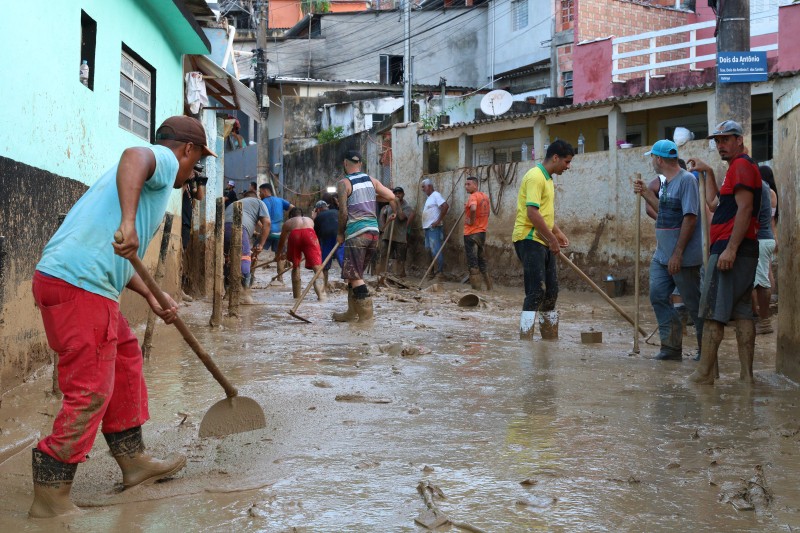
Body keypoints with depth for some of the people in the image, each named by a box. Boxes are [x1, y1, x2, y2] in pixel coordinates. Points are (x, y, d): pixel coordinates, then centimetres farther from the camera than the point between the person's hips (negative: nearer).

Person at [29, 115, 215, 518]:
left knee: (125, 359, 22)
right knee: (89, 394, -5)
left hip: (59, 277, 10)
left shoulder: (152, 173, 28)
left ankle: (133, 461, 33)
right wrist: (128, 223, -39)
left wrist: (151, 296, 26)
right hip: (79, 287, -10)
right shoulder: (164, 159, 1)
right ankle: (50, 499, 3)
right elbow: (134, 155, -27)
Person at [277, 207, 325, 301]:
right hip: (309, 233, 0)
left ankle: (296, 296, 22)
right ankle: (321, 295, -20)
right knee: (317, 266, -2)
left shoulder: (288, 223, 36)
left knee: (296, 266, 20)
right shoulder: (310, 220, 41)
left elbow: (282, 241, 45)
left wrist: (279, 254, 63)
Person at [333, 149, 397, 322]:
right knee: (356, 273, 15)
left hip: (356, 233, -7)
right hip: (373, 230, 7)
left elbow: (343, 212, -10)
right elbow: (391, 196, 7)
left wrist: (340, 234, 3)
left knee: (354, 275, -2)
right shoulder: (371, 180, 11)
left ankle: (366, 311, -8)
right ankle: (352, 312, 19)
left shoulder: (344, 183, -5)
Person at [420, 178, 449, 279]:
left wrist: (439, 221, -21)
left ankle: (440, 272, -9)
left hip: (434, 228, -10)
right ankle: (435, 271, 17)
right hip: (428, 228, 10)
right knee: (430, 250, 12)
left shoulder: (435, 195, -10)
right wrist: (424, 225, 13)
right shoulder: (429, 198, 20)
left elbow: (445, 206, -23)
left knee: (436, 250, -10)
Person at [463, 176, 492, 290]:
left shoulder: (473, 196, -15)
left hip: (471, 234, -9)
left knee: (472, 262, -4)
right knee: (481, 260, 17)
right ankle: (489, 287, 20)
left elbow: (473, 208, -35)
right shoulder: (485, 196, 11)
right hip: (482, 232, 9)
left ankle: (476, 288, -3)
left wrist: (471, 220, -20)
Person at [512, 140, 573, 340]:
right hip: (529, 240, -10)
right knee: (536, 292, -13)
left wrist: (558, 233, 18)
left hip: (543, 242, 10)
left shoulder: (547, 178, 18)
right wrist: (552, 239, -18)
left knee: (551, 292, 12)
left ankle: (550, 339, 21)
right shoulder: (536, 177, -14)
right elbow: (532, 213, -23)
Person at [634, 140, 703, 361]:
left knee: (694, 303, 2)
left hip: (683, 258, -9)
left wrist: (677, 253, -23)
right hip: (662, 255, 9)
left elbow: (690, 218, -21)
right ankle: (672, 347, 12)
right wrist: (645, 194, 13)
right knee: (658, 297, 5)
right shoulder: (666, 182, 12)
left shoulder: (686, 180, -15)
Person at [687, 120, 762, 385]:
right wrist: (708, 172, 27)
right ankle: (746, 374, 7)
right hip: (739, 251, 10)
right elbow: (714, 204, 28)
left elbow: (745, 209, -19)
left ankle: (705, 372, -7)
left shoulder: (742, 165, -8)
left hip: (730, 249, -10)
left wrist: (730, 248, -24)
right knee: (741, 311, 7)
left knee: (713, 312, -9)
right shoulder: (738, 167, 24)